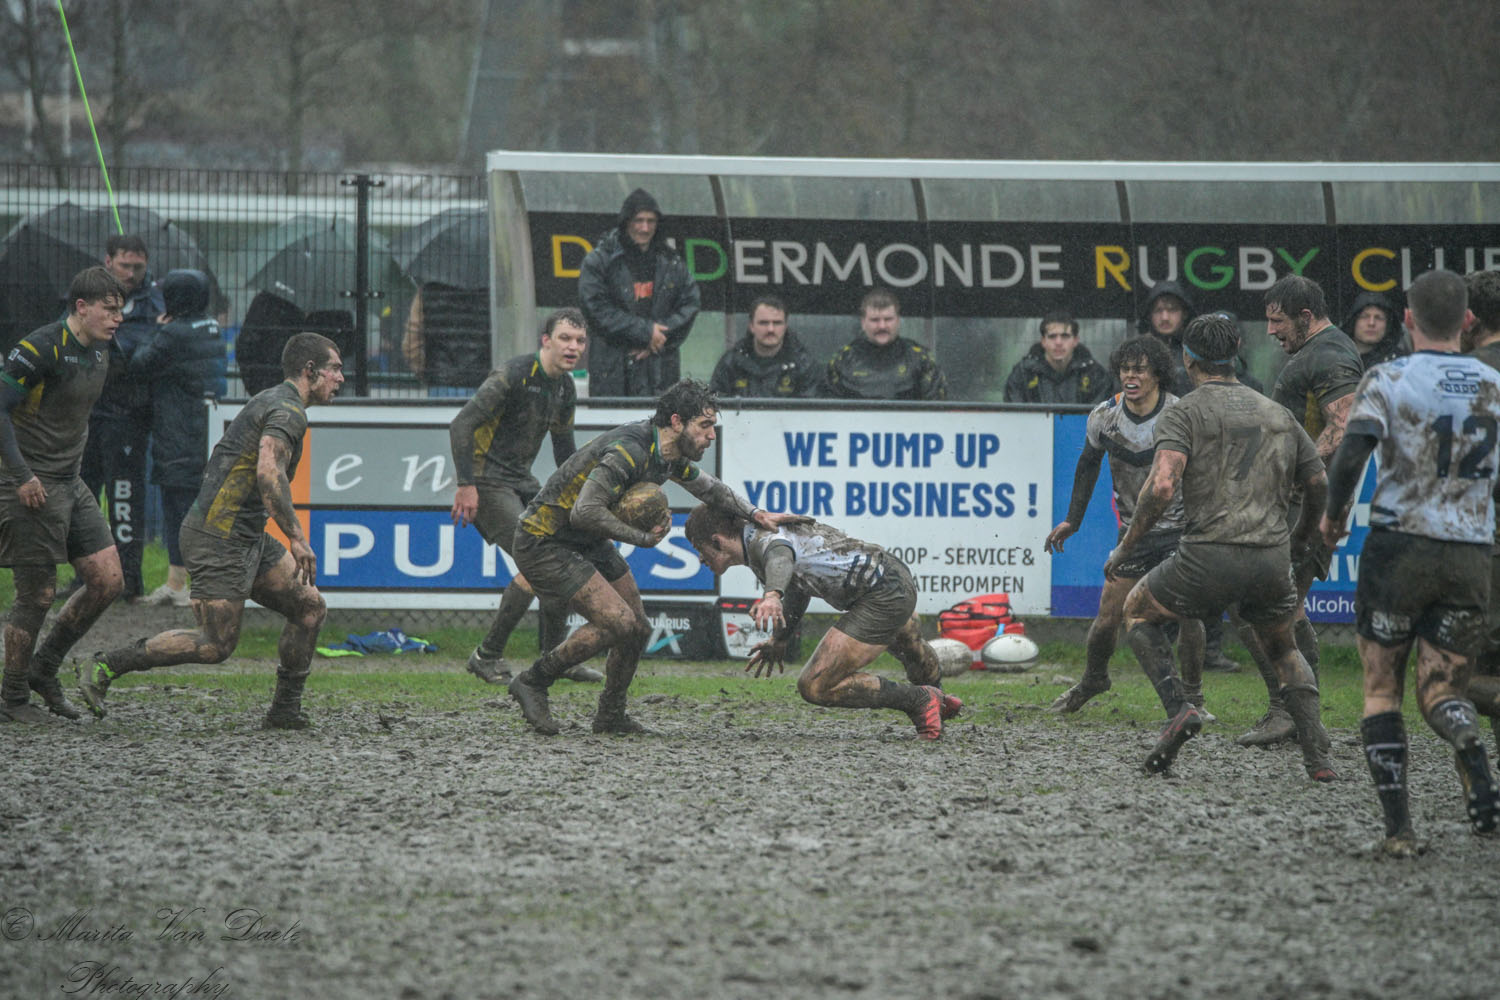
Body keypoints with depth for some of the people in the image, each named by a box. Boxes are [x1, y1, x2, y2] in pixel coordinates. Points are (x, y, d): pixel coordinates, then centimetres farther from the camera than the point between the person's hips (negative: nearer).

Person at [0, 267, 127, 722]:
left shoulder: (98, 352, 10)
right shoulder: (40, 349, -17)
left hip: (71, 484, 9)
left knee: (108, 581, 3)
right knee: (38, 593, -5)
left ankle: (44, 668, 18)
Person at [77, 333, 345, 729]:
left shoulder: (269, 401, 19)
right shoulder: (288, 411, -14)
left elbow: (217, 463, 27)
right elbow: (269, 472, -30)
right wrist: (297, 538, -32)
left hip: (246, 539, 11)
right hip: (220, 538, -11)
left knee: (310, 607, 7)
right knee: (216, 645, -10)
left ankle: (285, 710, 14)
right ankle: (104, 667, -4)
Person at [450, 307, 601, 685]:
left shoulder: (565, 388, 9)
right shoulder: (513, 376, -18)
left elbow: (564, 448, 23)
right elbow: (460, 425, -21)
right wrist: (466, 485, -25)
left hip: (521, 481, 9)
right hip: (487, 480, -9)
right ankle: (488, 656, -10)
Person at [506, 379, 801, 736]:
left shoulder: (671, 456, 1)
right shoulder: (628, 451, -29)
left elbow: (711, 489, 21)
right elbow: (585, 512, -36)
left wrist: (756, 514, 6)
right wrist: (643, 537, -25)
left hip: (589, 545, 10)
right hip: (545, 543, -10)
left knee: (637, 629, 10)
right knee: (618, 622, -19)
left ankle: (611, 716, 28)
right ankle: (532, 682, -5)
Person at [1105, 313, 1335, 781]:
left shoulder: (1184, 413, -1)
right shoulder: (1276, 414, 15)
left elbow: (1162, 486, -15)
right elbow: (1320, 486, 17)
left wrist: (1125, 548, -5)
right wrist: (1301, 537, 36)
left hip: (1212, 557, -4)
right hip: (1273, 559, 4)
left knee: (1138, 610, 20)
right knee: (1283, 649, 27)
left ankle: (1178, 708, 0)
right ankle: (1317, 756, 12)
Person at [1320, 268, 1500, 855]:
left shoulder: (1387, 380, -6)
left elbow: (1351, 454, -17)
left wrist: (1333, 515, 0)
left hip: (1398, 547, -3)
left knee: (1382, 690, 9)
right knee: (1440, 691, 10)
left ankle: (1398, 829, -1)